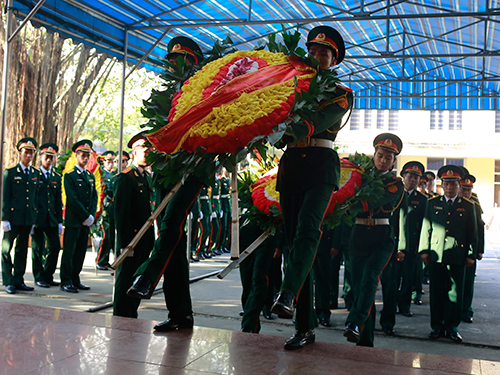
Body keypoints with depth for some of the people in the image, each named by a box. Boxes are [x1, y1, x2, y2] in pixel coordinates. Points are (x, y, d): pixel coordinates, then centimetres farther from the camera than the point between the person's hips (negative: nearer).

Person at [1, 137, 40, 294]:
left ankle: (18, 281, 17)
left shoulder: (36, 174, 10)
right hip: (13, 217, -4)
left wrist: (35, 219, 10)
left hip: (28, 218, 4)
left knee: (22, 250, 10)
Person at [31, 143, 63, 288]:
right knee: (38, 249, 2)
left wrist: (59, 221, 9)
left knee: (55, 246, 2)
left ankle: (48, 276, 15)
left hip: (52, 220, 4)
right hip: (38, 218, -4)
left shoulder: (56, 178, 13)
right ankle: (39, 278, 14)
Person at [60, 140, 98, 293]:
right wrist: (86, 216, -12)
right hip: (73, 220, -6)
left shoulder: (91, 176, 16)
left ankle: (75, 279, 17)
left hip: (86, 221, 6)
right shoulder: (69, 176, -4)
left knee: (81, 251, 9)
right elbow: (73, 199, -11)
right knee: (69, 251, -3)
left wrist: (92, 216, 0)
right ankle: (66, 282, 3)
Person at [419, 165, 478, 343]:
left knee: (455, 292, 3)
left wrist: (471, 254, 4)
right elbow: (426, 228, 9)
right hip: (436, 255, 1)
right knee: (436, 293, 5)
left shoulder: (468, 206, 8)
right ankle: (437, 326, 16)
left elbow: (472, 233, 9)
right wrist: (424, 250, 3)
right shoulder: (432, 203, 9)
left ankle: (452, 327, 15)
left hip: (457, 257, 0)